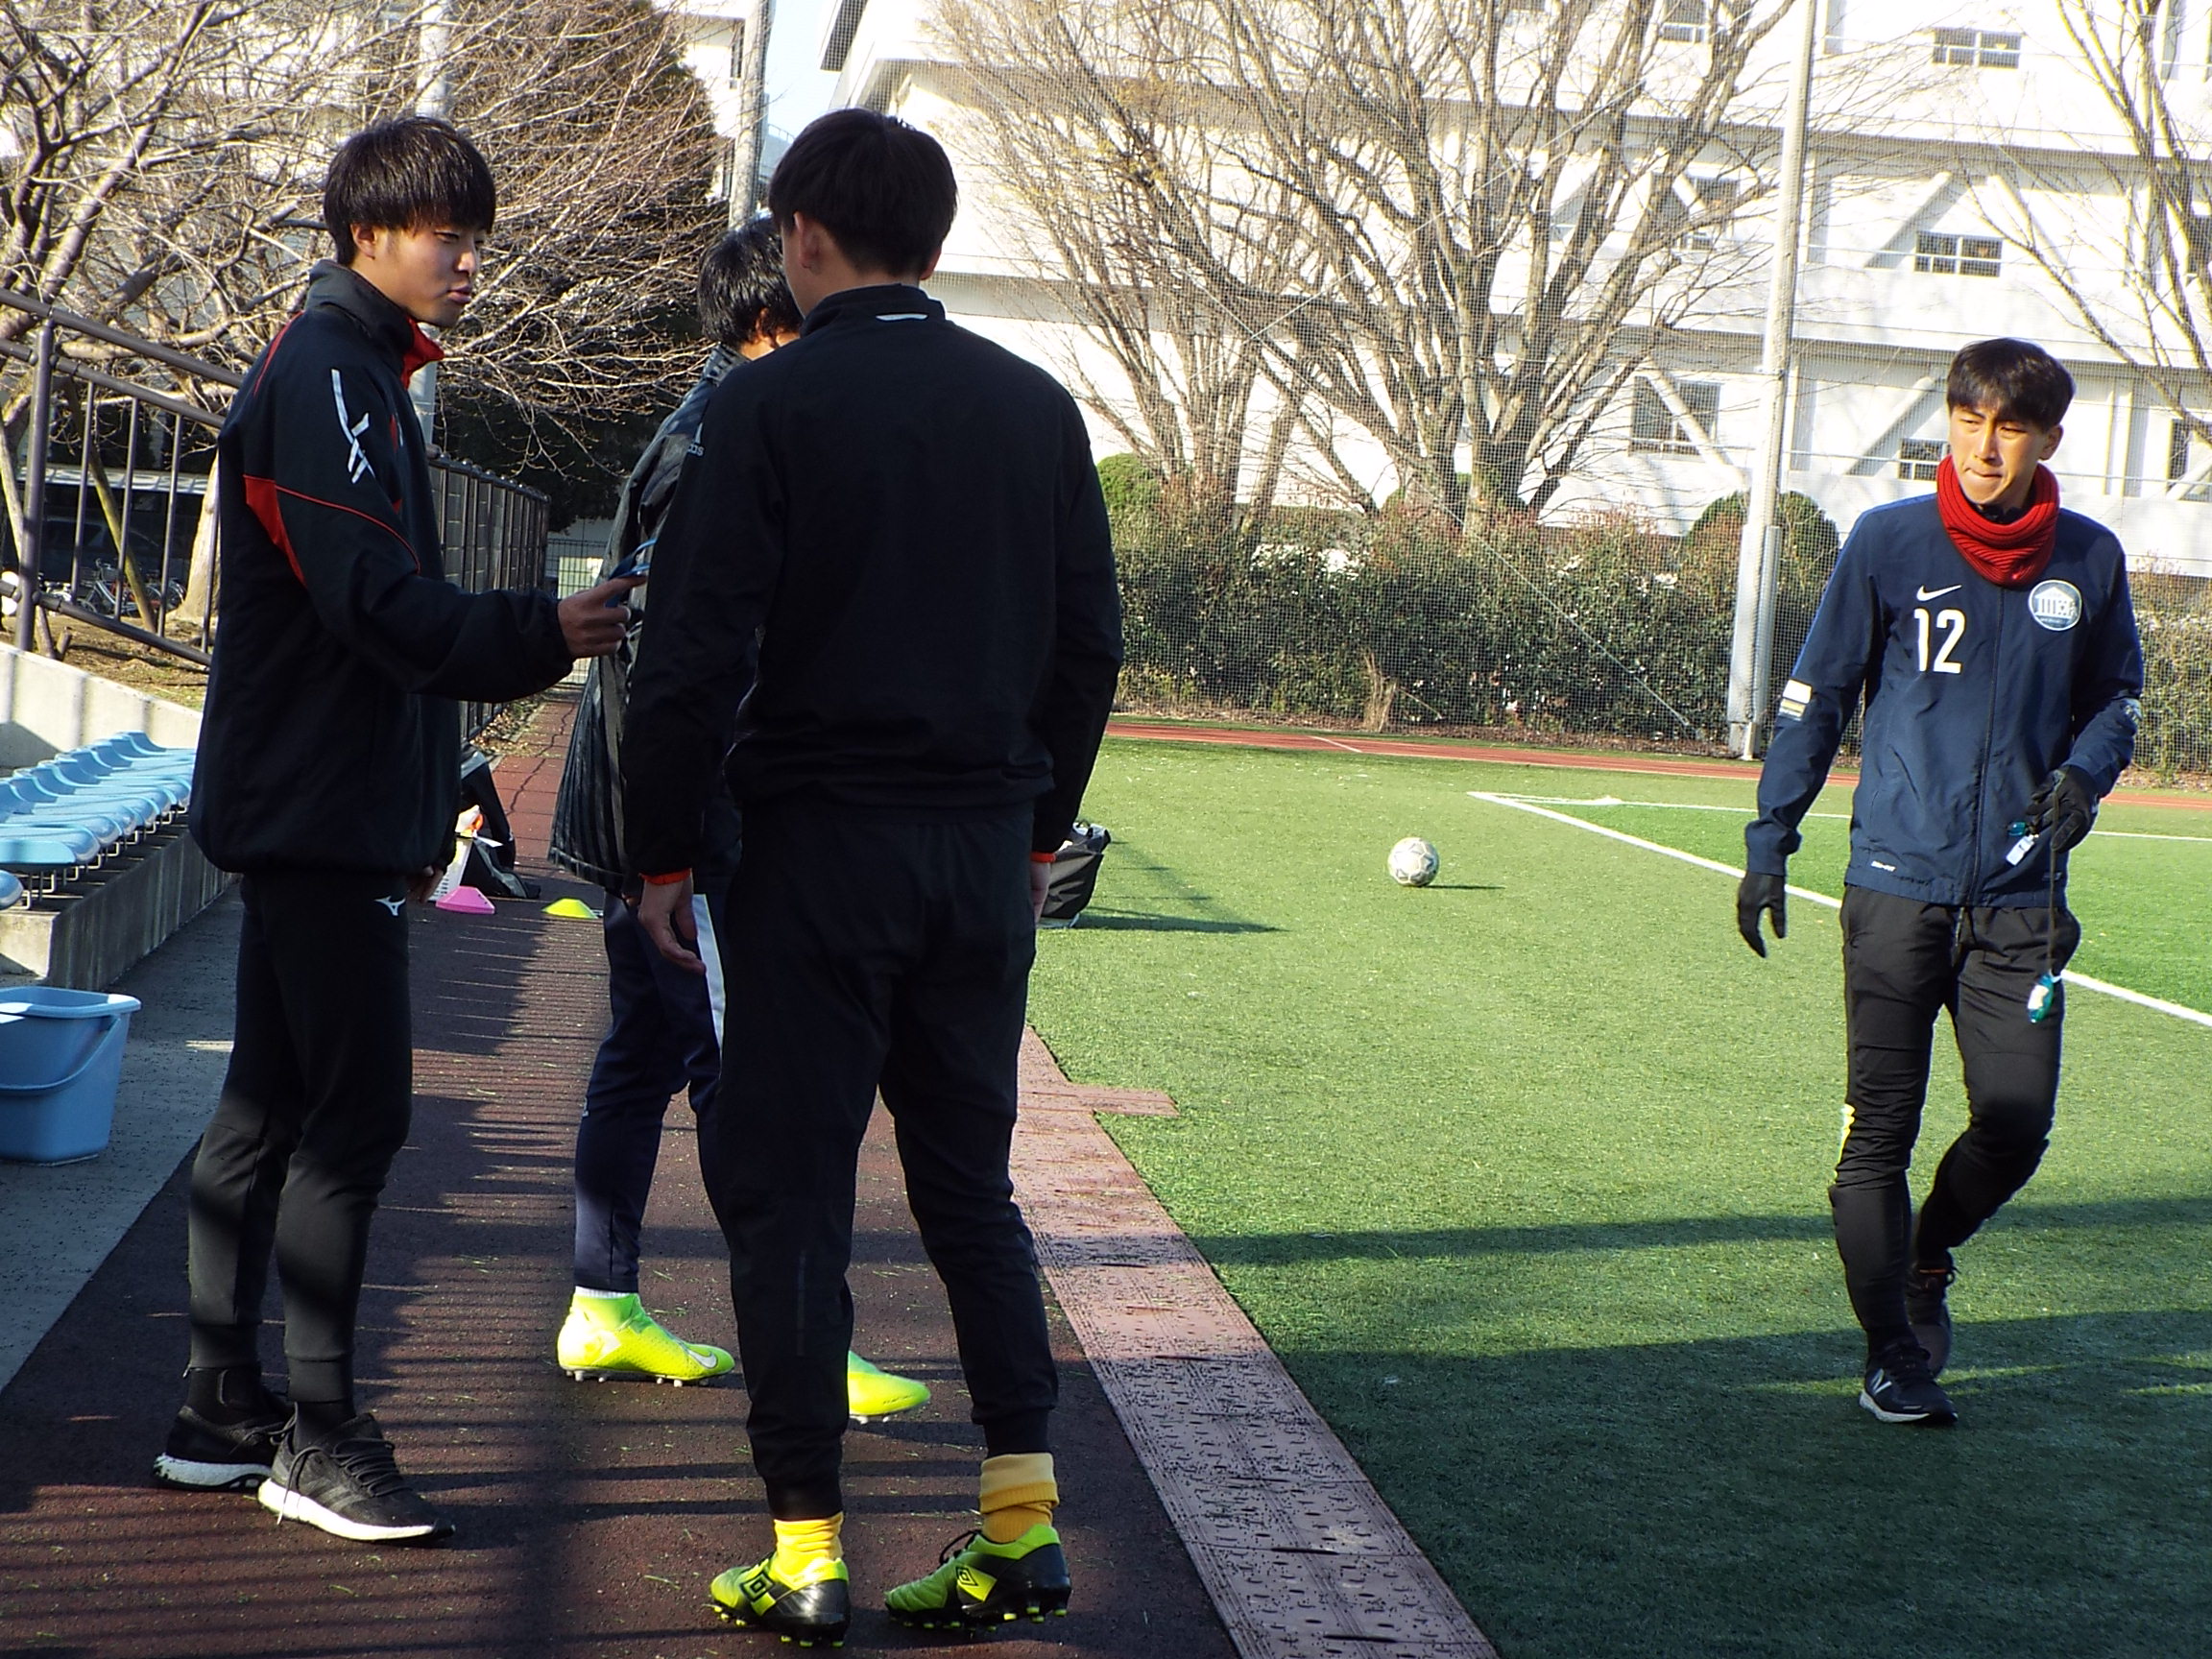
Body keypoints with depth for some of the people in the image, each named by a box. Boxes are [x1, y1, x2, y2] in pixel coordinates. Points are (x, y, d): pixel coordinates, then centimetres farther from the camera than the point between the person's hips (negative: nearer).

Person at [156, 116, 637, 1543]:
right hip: (321, 819, -10)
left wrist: (421, 808, 21)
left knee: (270, 1109, 12)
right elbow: (379, 603, -21)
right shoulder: (325, 376, -12)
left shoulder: (361, 377, 19)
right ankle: (316, 1437, -5)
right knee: (356, 1115, -9)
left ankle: (221, 1410, 19)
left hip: (321, 814, 10)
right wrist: (545, 635, -22)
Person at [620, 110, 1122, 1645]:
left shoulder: (773, 406, -8)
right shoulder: (1037, 409, 8)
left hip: (819, 843, -5)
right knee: (971, 1185, 15)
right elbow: (1091, 643, 11)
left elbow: (696, 652, -12)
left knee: (790, 1196, 3)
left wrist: (664, 852, -2)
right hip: (984, 854, 5)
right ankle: (1024, 1519, 11)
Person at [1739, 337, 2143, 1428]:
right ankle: (1892, 1352, 12)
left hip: (2019, 901, 2)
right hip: (1896, 888, -2)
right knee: (1879, 1129, -1)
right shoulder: (1888, 543, -2)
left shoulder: (2088, 560, 5)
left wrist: (2083, 773, -3)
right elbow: (1817, 694, 4)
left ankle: (1927, 1259, 29)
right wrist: (1770, 837, 2)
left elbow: (2116, 696, 18)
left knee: (2016, 1129, -1)